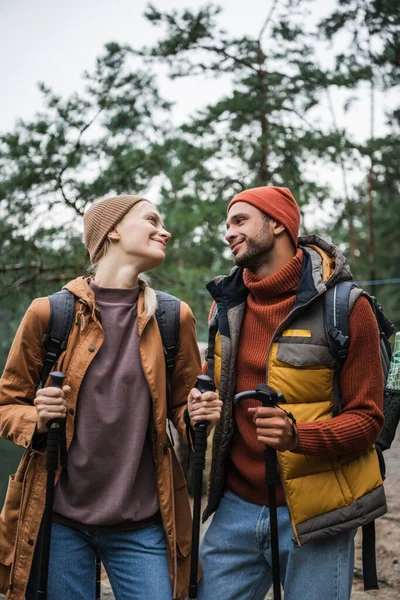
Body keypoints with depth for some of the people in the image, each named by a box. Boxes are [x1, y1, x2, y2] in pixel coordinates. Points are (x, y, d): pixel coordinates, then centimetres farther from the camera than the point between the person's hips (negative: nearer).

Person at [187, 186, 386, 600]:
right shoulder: (225, 303, 6)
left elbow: (366, 420, -9)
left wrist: (297, 434, -27)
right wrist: (200, 404, -3)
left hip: (313, 514, -4)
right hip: (236, 507, 5)